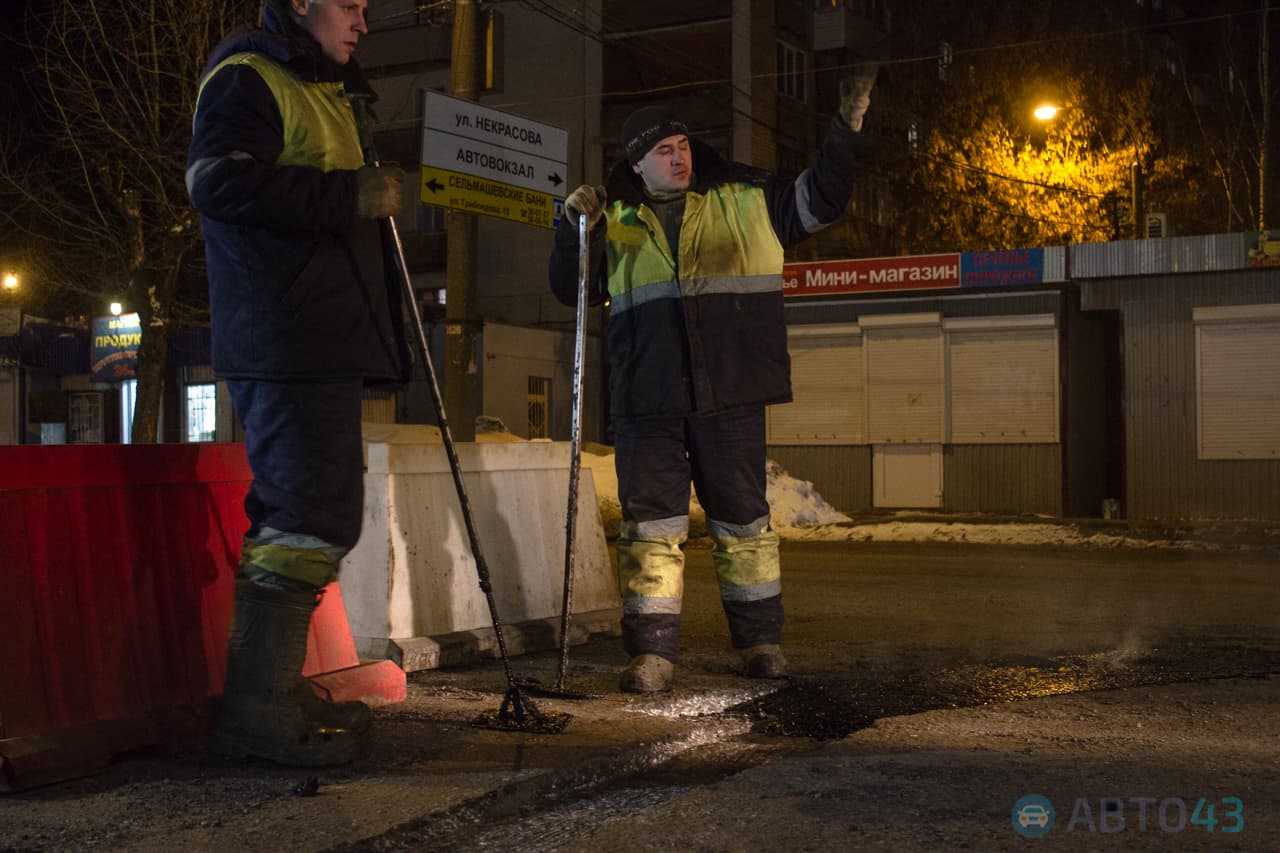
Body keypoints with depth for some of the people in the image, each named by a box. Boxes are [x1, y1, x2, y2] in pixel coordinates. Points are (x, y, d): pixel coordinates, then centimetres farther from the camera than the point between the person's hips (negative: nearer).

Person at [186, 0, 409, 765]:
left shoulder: (328, 93, 27)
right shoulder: (247, 77, -3)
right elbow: (221, 181, -20)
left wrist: (379, 190, 15)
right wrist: (352, 195, -20)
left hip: (324, 342, 11)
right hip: (286, 344, -11)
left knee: (298, 513, 12)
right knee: (316, 515, -15)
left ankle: (271, 689, 20)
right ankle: (260, 708, -10)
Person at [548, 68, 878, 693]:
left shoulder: (745, 201, 10)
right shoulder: (617, 222, 11)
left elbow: (819, 199, 13)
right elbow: (571, 289, 10)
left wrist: (847, 129, 3)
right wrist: (576, 226, -5)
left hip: (729, 395, 0)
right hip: (646, 400, 0)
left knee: (743, 516, 8)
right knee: (649, 519, -1)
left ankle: (759, 639, 21)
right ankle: (652, 650, 5)